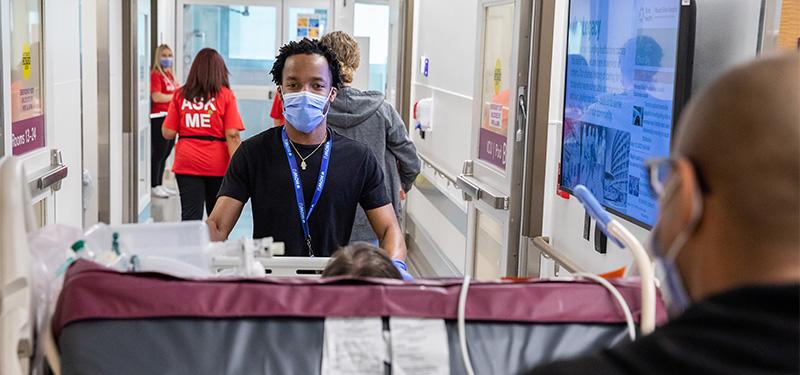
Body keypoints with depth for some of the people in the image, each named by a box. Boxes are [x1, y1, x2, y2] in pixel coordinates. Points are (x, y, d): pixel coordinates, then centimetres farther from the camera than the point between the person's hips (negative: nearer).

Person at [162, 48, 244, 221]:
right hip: (217, 165, -1)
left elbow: (168, 133, 2)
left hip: (187, 163, 1)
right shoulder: (225, 95, -4)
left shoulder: (180, 95, 1)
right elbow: (232, 135, -10)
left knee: (190, 216, 0)